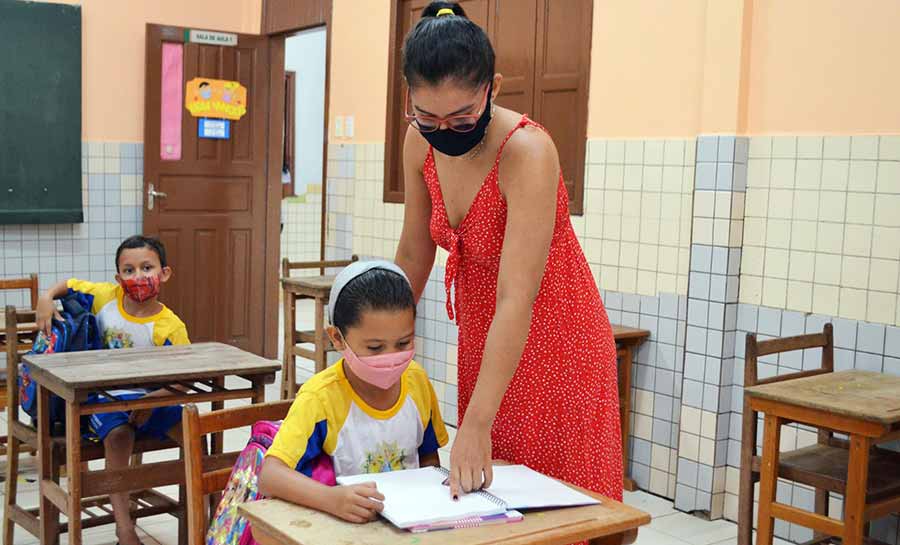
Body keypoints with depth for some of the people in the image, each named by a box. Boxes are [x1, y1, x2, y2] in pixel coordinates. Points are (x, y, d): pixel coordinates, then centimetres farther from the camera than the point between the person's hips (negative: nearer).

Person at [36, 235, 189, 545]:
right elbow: (69, 285, 17)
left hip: (151, 398, 0)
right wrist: (46, 298, -4)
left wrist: (150, 401, -27)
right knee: (118, 434, -32)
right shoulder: (105, 296, -2)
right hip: (105, 397, 0)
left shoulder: (170, 327, -11)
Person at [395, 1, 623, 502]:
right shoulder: (421, 143, -8)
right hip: (482, 342, 6)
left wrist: (476, 424, -33)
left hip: (553, 345, -5)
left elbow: (517, 300, -31)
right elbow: (414, 254, 4)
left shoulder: (527, 153, -27)